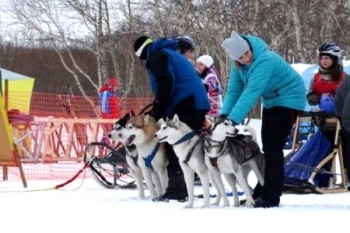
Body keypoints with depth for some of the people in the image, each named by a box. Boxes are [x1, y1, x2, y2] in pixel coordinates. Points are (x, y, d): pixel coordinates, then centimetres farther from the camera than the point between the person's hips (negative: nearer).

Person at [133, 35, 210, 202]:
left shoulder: (156, 56, -1)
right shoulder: (170, 53, 29)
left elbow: (165, 83, -16)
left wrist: (157, 111, -12)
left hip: (184, 106, -10)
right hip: (197, 104, 10)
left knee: (174, 150, -8)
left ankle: (176, 191, -10)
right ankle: (184, 190, 15)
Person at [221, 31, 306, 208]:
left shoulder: (264, 61, -33)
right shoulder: (238, 65, -7)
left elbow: (251, 93, -39)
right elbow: (234, 90, -8)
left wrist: (234, 119, -44)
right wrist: (224, 114, -25)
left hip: (288, 99, -9)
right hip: (271, 100, 9)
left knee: (273, 147, -13)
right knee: (267, 147, 11)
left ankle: (271, 197, -12)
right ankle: (261, 193, 18)